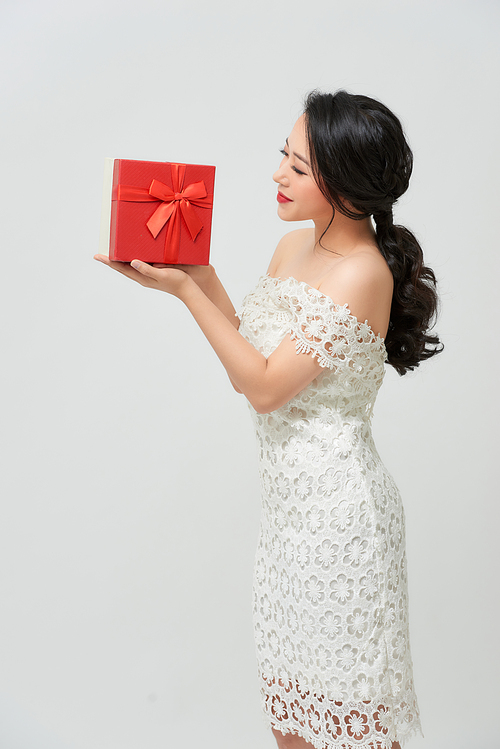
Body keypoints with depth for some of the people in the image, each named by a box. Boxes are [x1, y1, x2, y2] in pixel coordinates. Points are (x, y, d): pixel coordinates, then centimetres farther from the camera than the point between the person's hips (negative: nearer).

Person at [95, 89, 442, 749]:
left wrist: (185, 291, -17)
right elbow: (246, 372, 7)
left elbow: (266, 387, -19)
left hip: (337, 506, -8)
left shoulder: (364, 274, -19)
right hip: (290, 497, 8)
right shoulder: (293, 248, 6)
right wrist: (202, 274, -1)